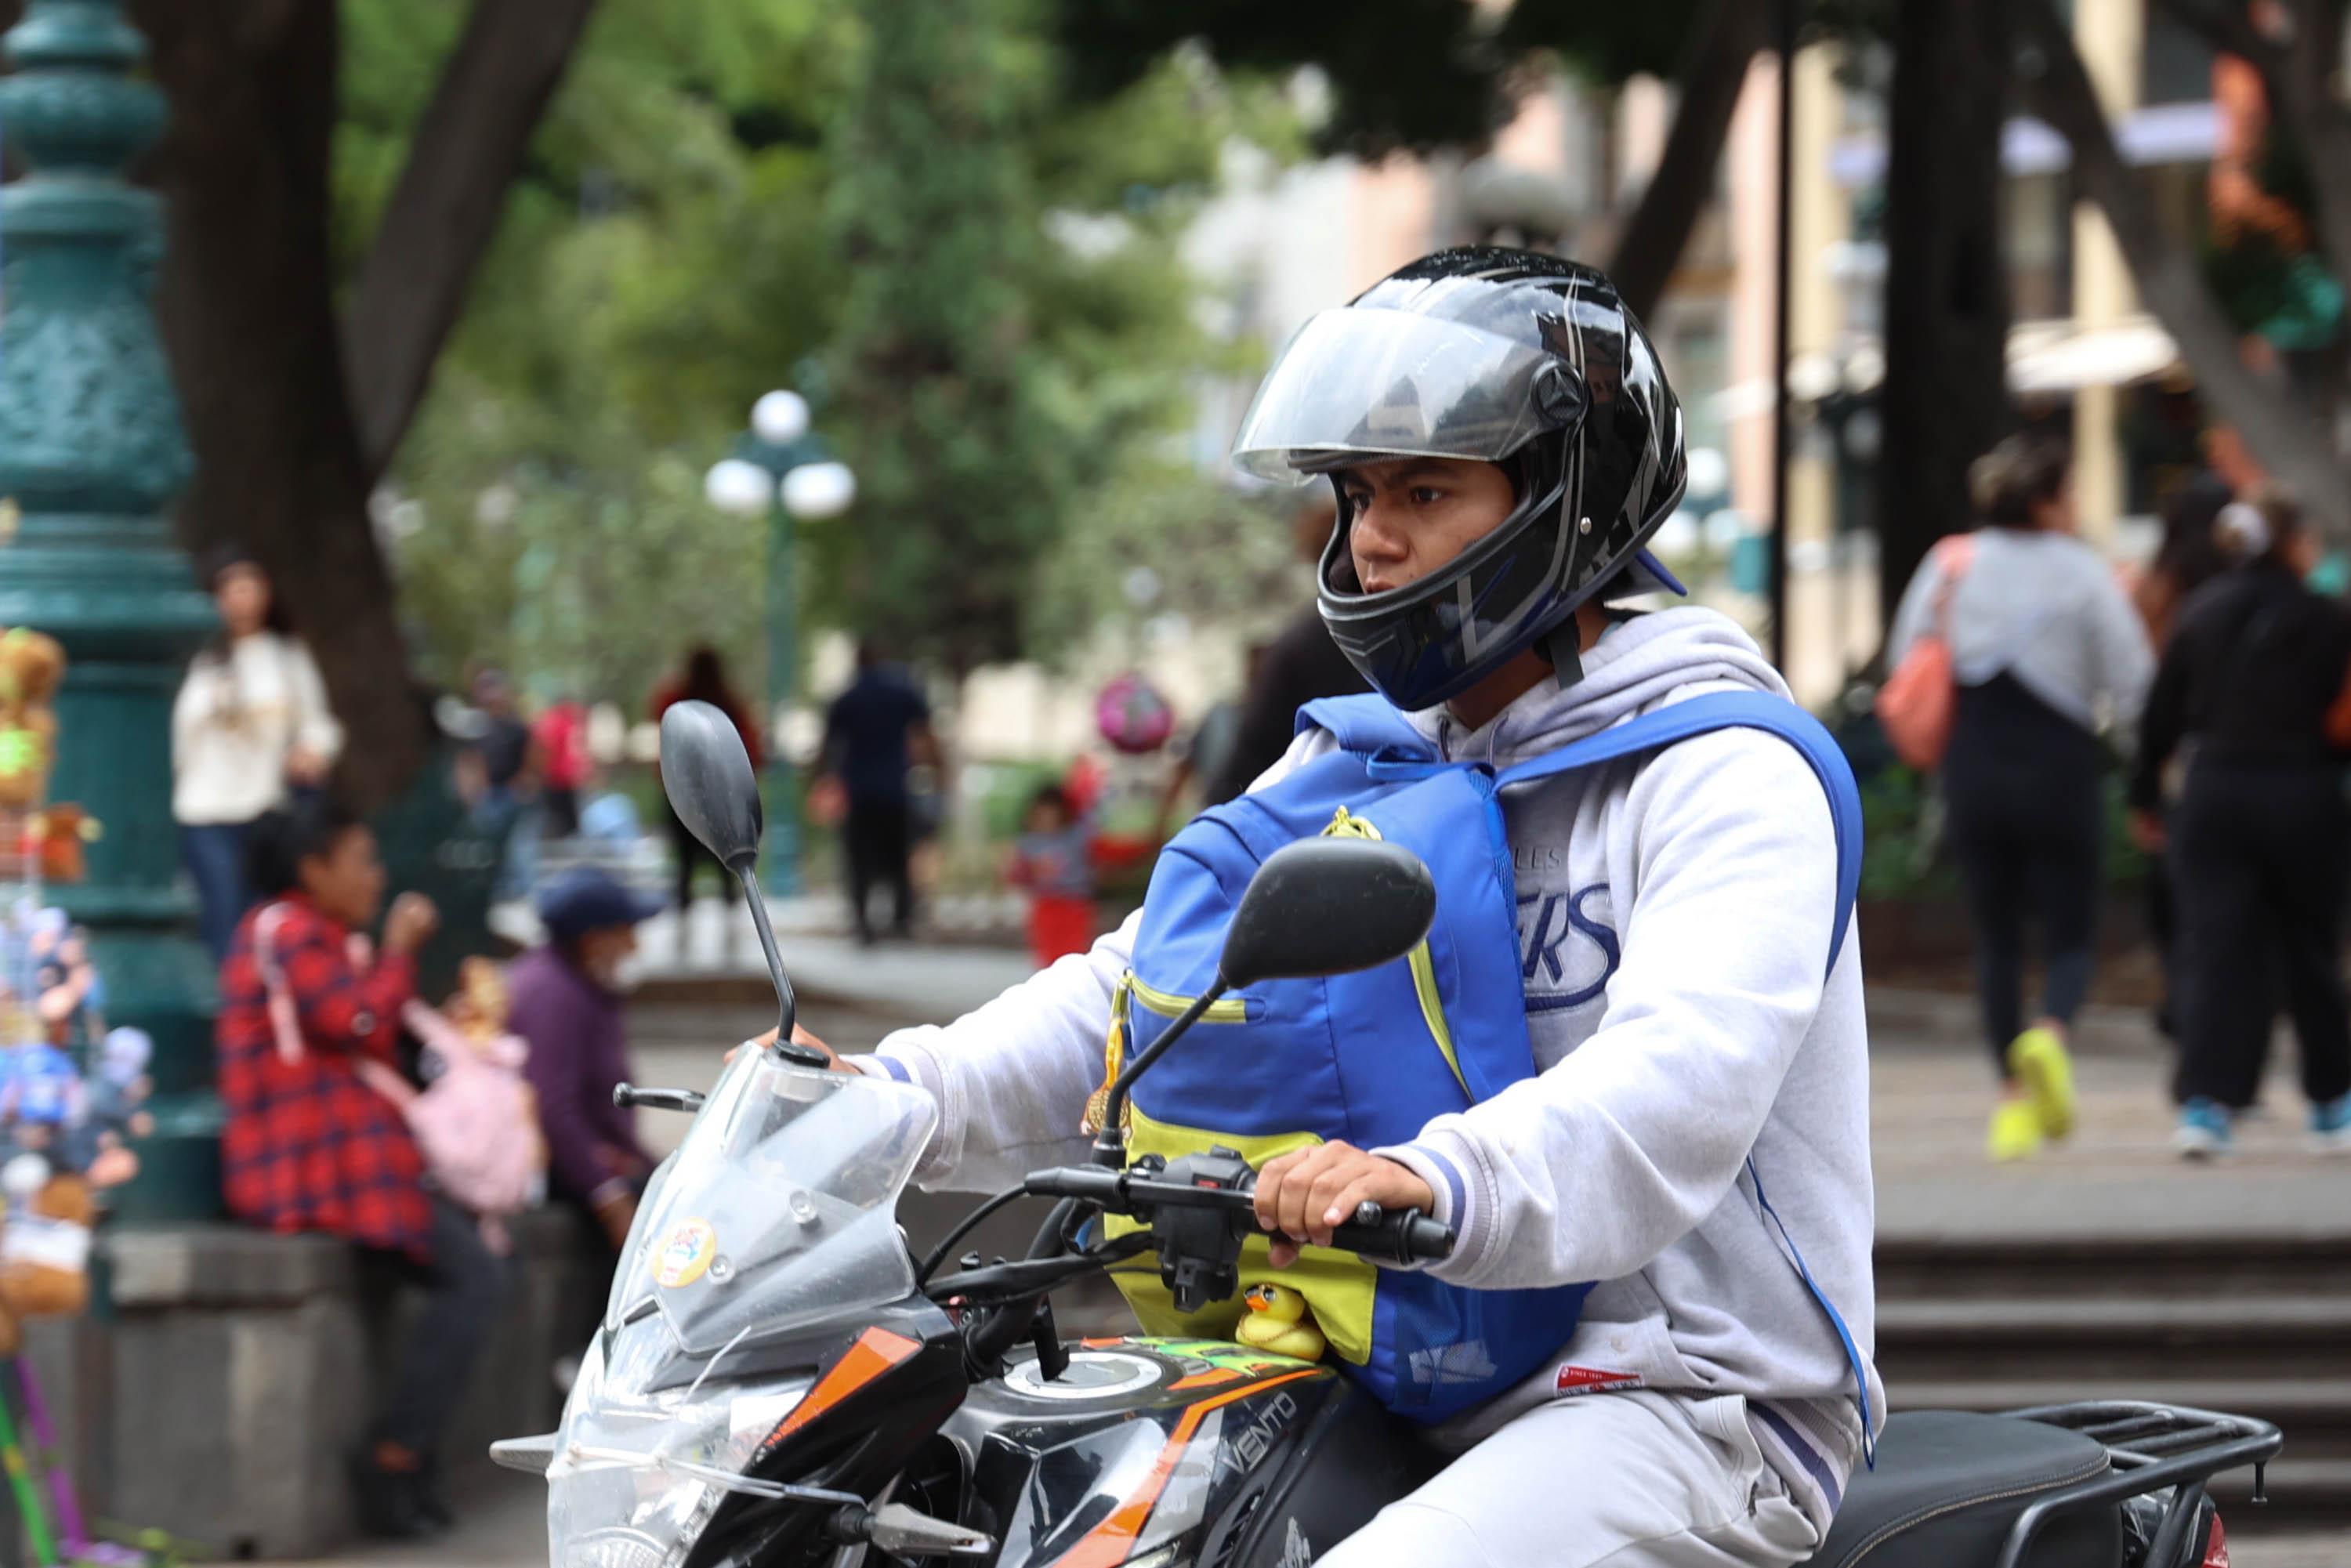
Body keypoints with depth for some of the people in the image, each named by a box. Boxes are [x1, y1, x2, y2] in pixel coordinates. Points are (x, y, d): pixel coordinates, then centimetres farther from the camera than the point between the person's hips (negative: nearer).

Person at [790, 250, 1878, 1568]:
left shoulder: (1724, 772, -10)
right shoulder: (1356, 763, 16)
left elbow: (1682, 1078, -27)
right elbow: (1156, 982, 10)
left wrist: (1442, 1182, -46)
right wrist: (899, 1092, -7)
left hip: (1688, 1397, -8)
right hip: (1415, 1389, 8)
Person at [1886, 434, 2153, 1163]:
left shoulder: (1949, 567, 2)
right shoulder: (2082, 573, -7)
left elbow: (1906, 662, 8)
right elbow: (2132, 686, -7)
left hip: (1974, 768, 3)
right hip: (2060, 768, -3)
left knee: (1995, 937, 13)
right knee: (2070, 935, 6)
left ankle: (2014, 1101, 10)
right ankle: (2049, 1035, -26)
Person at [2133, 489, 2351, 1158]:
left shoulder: (2201, 611, 6)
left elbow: (2162, 711, 7)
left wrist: (2145, 795, 14)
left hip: (2211, 794, 2)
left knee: (2213, 951, -1)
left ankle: (2205, 1103, -14)